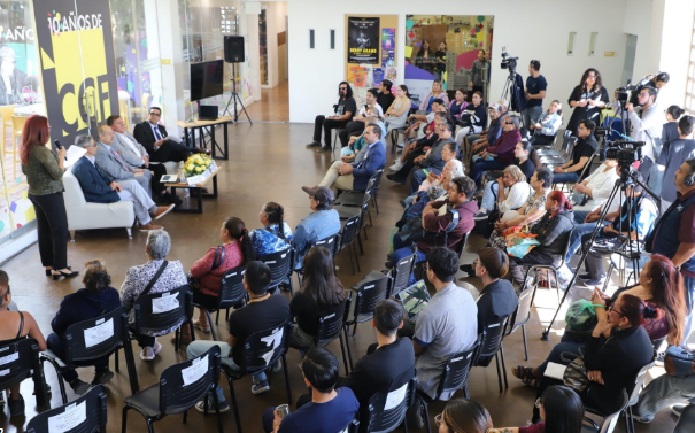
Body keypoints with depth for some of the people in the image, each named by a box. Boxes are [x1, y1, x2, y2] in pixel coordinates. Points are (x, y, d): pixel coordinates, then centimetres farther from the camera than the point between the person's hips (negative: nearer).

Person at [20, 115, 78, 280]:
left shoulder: (25, 150, 4)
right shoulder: (43, 151, -23)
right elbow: (58, 174, -19)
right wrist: (61, 156, -6)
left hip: (35, 194, 9)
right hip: (50, 195, -9)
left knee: (44, 229, 14)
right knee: (60, 230, 0)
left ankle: (49, 265, 22)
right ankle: (60, 268, 2)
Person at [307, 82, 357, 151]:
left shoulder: (350, 100, -11)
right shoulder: (341, 99, 15)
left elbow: (347, 116, -20)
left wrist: (333, 118, -20)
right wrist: (332, 116, -5)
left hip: (346, 122, -10)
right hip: (339, 119, 10)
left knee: (327, 121, -30)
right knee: (319, 118, 6)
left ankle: (328, 145, -23)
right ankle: (317, 141, 3)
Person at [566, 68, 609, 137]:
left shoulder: (602, 90, 9)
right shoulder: (578, 89, 11)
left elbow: (606, 103, 5)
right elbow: (571, 102, 10)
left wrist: (596, 103, -14)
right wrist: (578, 103, -11)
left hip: (593, 120, -1)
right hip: (578, 119, 1)